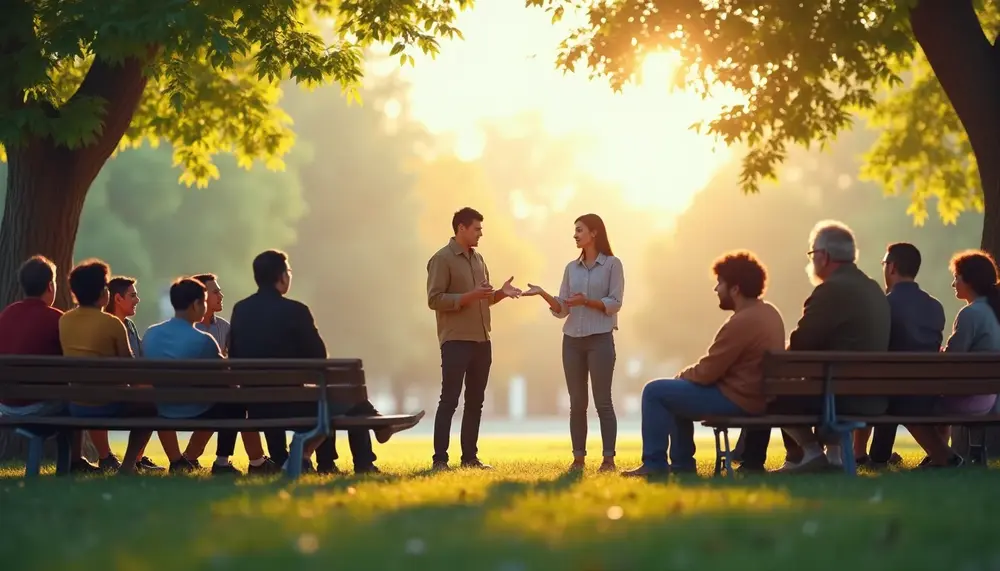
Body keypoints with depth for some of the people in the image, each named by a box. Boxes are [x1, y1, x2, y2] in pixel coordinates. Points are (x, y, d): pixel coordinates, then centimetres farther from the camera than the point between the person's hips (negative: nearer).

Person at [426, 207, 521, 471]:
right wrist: (470, 296, -22)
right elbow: (434, 300, -15)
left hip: (481, 341, 7)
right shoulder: (442, 259, -8)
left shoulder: (478, 259, 15)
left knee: (475, 401, 8)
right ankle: (439, 459, -5)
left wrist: (500, 293, 2)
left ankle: (470, 457, 14)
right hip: (455, 341, -7)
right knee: (449, 400, -7)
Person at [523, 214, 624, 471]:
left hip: (600, 339, -5)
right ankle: (578, 457, 6)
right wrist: (543, 294, -6)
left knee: (602, 401, -5)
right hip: (572, 340, 5)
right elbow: (562, 309, 9)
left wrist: (587, 301, -20)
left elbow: (615, 304, -7)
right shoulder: (571, 268, 13)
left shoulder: (612, 264, 0)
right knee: (577, 402, 4)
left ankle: (609, 459, -4)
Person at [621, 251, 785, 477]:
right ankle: (682, 463, 26)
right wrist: (688, 374, 12)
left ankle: (655, 463, 0)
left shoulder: (742, 322, -23)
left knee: (655, 391, -4)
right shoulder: (770, 312, 8)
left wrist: (683, 374, 1)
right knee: (677, 393, 27)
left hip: (736, 399, -10)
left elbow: (706, 372, -20)